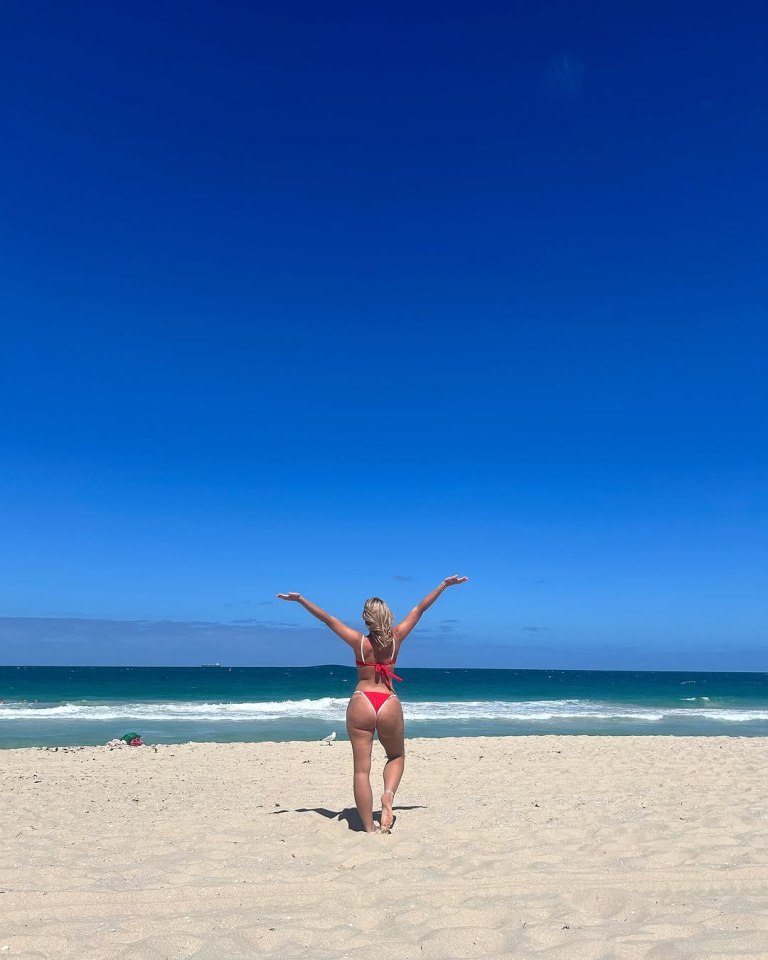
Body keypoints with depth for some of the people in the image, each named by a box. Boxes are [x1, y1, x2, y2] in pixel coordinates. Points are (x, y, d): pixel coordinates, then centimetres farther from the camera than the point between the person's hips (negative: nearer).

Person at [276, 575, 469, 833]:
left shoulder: (359, 641, -6)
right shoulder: (395, 638, -3)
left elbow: (328, 619, -2)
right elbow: (419, 610, 4)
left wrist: (300, 600, 5)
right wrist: (444, 585, 12)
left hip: (361, 704, -1)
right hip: (390, 705, 1)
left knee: (362, 769, 5)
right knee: (396, 756, 24)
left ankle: (369, 828, 5)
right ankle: (388, 795, -4)